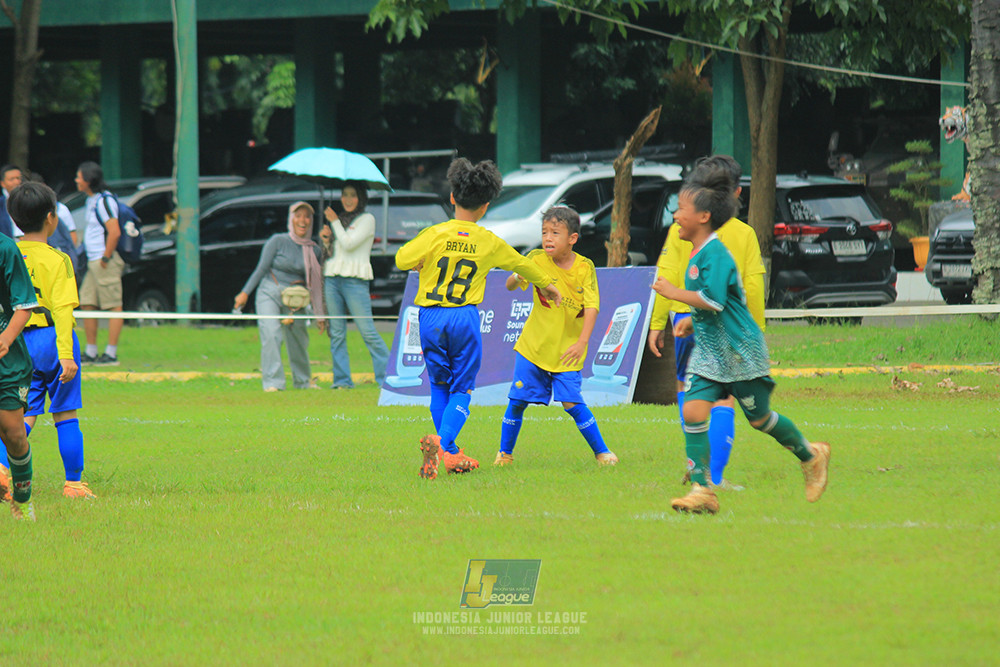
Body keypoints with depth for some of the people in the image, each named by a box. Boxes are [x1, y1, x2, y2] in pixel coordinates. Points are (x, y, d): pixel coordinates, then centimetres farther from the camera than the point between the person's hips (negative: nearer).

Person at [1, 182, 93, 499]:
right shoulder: (57, 260, -10)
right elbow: (62, 309, -17)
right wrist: (66, 354, -21)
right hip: (53, 338, -4)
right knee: (65, 415, 7)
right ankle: (73, 483, 12)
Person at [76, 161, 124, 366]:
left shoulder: (104, 201, -14)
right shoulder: (91, 200, 17)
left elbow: (114, 232, -22)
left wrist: (105, 258, -18)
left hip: (105, 262, -10)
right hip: (93, 262, 10)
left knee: (113, 306, -6)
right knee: (87, 304, 9)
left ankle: (111, 354, -7)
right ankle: (91, 353, 15)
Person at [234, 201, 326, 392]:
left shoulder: (314, 250, 6)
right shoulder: (278, 242, -4)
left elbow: (316, 283, 10)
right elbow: (261, 268, -2)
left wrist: (320, 315, 10)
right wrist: (246, 292, -8)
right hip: (269, 293, -3)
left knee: (299, 339, 7)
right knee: (271, 334, -18)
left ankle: (303, 381, 28)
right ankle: (272, 382, -17)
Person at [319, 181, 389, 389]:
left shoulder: (367, 220, 1)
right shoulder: (341, 219, 20)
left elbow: (349, 243, -12)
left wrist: (334, 222, -3)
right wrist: (326, 240, 3)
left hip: (355, 280, -6)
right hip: (332, 279, 6)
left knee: (368, 331, -11)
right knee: (336, 333, 3)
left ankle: (388, 377, -8)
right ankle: (342, 379, 6)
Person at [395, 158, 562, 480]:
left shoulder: (436, 234, -5)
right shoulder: (489, 242, 4)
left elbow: (402, 259, -9)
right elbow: (521, 264, 21)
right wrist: (548, 285, 40)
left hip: (431, 318, 0)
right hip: (465, 318, 0)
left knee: (440, 386, 14)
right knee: (461, 390, 5)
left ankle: (450, 454, 11)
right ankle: (442, 443, -20)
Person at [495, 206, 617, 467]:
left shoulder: (585, 267, -8)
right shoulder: (537, 259, -6)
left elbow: (591, 306, -11)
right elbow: (510, 286, -5)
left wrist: (582, 342, -22)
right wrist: (517, 278, -29)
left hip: (567, 350, -2)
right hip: (533, 347, 2)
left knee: (572, 403, -11)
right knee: (517, 402, 3)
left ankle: (601, 451, 3)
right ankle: (504, 453, 20)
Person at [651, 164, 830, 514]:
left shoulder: (715, 254, -19)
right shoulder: (698, 255, 10)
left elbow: (714, 300, -31)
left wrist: (674, 292, -23)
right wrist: (691, 321, 11)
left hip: (739, 353, -8)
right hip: (709, 352, 8)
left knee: (759, 418, 7)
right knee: (693, 410, -9)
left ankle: (811, 457, 31)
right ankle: (701, 490, -10)